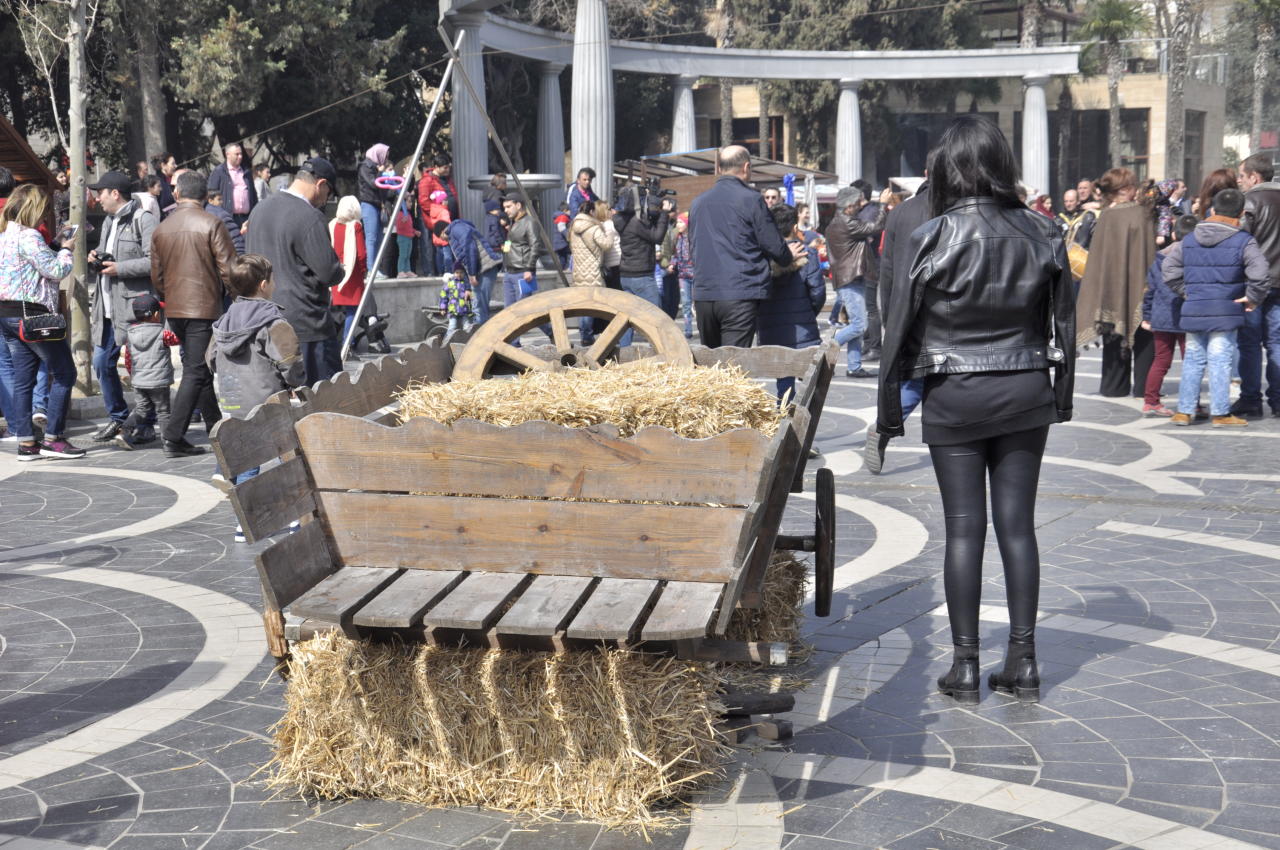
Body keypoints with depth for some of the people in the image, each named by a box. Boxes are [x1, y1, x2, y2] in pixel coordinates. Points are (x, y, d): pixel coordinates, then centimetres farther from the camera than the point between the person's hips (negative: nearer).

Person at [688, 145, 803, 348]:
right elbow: (773, 245, -3)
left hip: (703, 295, 6)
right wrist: (788, 257, 20)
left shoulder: (699, 202, 13)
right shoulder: (750, 199, -6)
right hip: (740, 293, -6)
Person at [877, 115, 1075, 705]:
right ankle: (1022, 662, 11)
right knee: (1018, 525, 8)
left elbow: (901, 329, -6)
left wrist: (889, 407, 4)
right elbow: (1063, 323, 6)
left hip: (955, 397, -3)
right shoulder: (1040, 234, -1)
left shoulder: (932, 239, -10)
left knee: (964, 529, 3)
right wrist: (1061, 395, 17)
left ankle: (965, 667, 7)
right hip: (1026, 393, 3)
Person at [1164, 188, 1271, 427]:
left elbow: (1169, 270, 10)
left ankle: (1184, 411, 15)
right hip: (1225, 311, -4)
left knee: (1193, 360, 13)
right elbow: (1260, 273, -17)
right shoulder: (1243, 242, -7)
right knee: (1220, 361, -1)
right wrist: (1253, 298, -4)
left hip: (1193, 309, 4)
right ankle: (1220, 413, 2)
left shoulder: (1188, 240, 8)